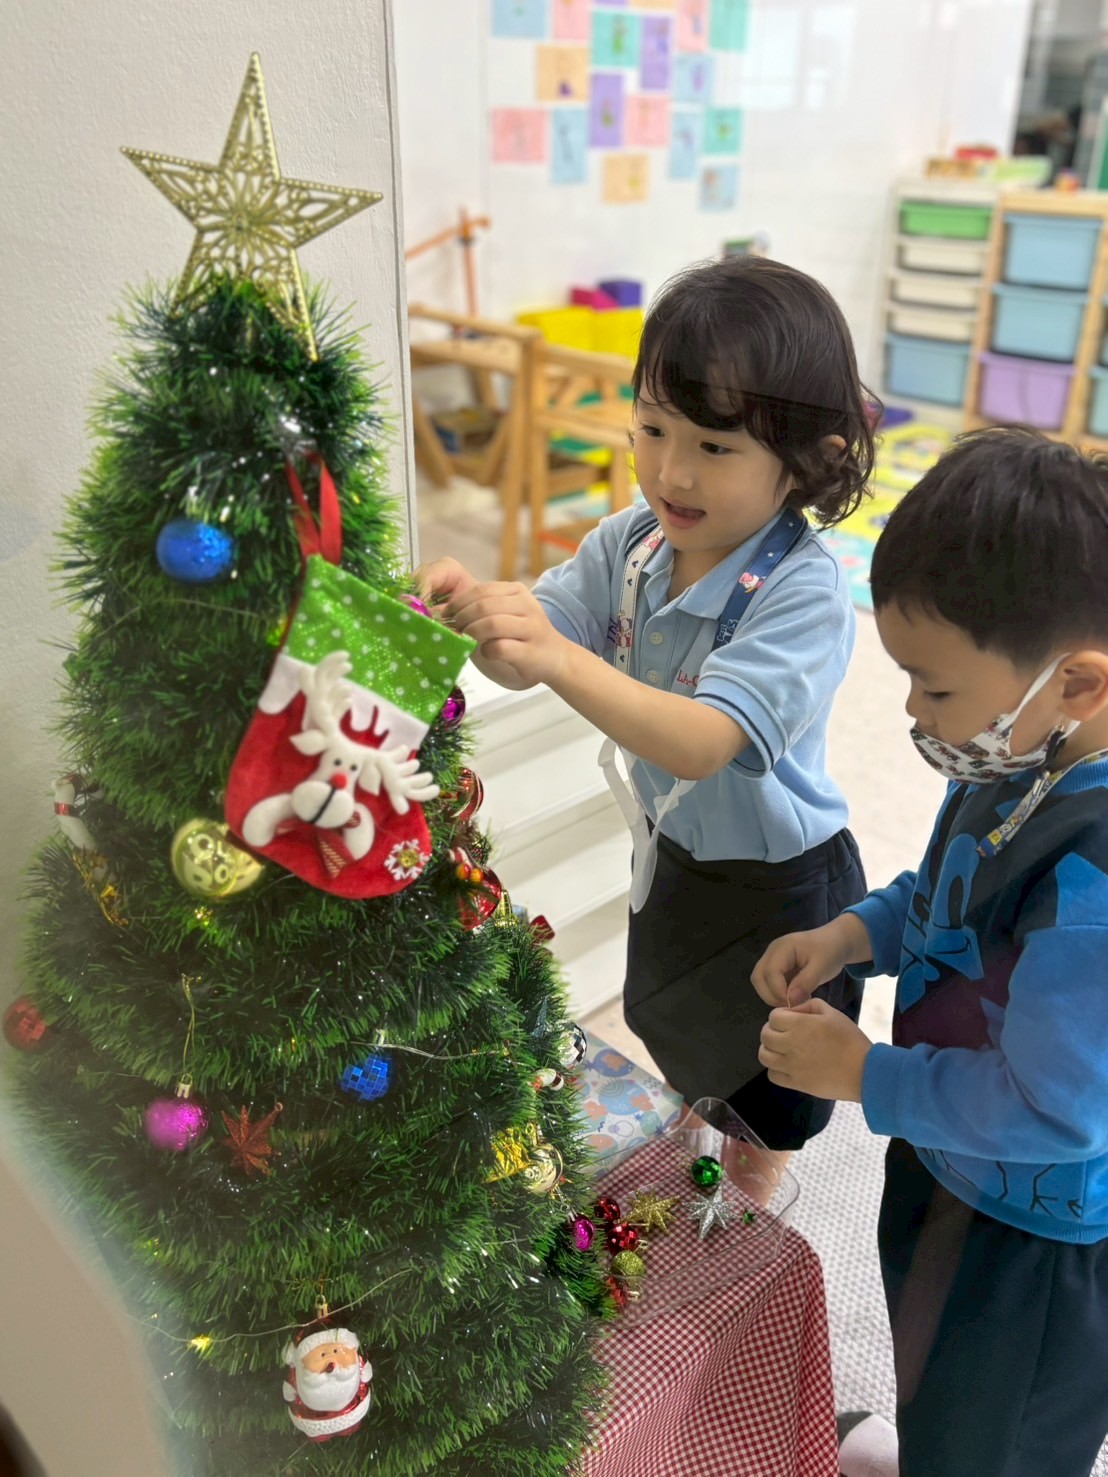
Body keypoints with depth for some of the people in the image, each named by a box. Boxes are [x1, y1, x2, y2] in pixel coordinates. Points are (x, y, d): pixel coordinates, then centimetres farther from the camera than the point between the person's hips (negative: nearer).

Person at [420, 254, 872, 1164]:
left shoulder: (806, 594, -31)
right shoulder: (632, 544, -11)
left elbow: (703, 743, -41)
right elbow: (526, 661, -14)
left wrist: (559, 656, -53)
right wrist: (475, 611, -36)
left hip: (779, 885, -6)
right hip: (671, 852, 6)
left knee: (766, 1070, 21)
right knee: (679, 1025, 32)